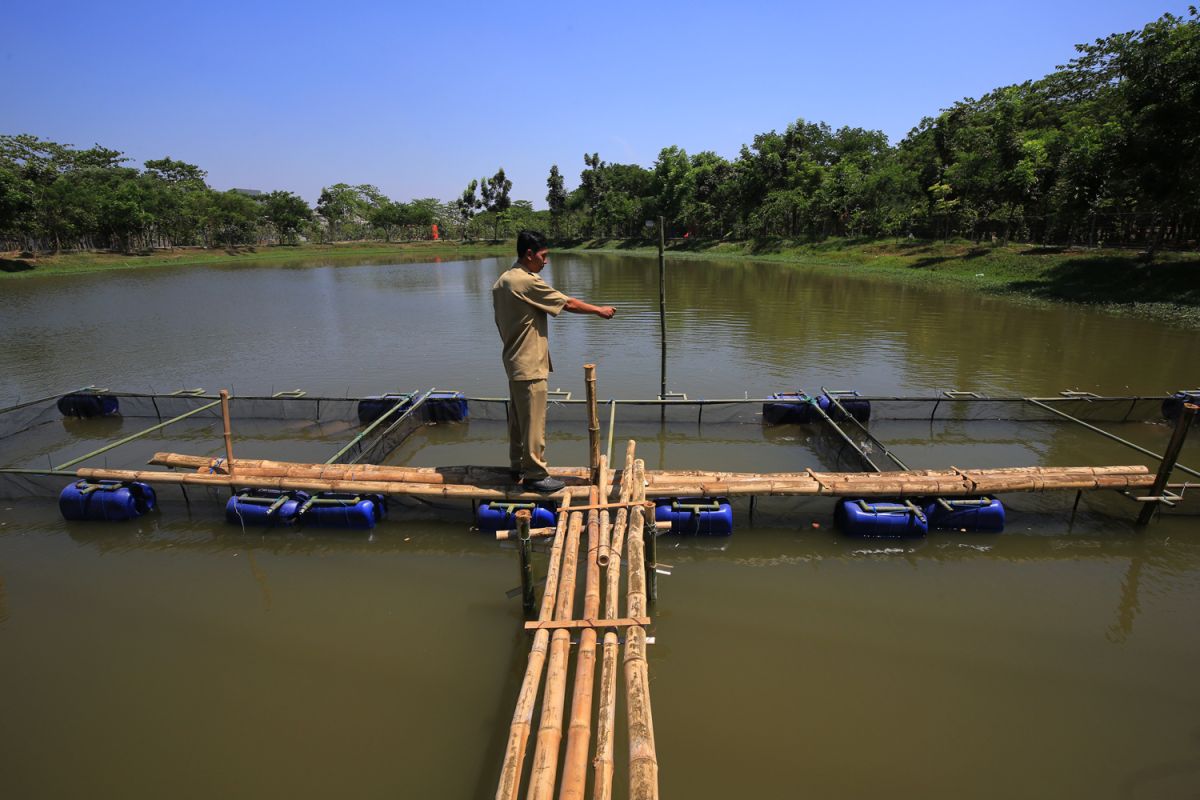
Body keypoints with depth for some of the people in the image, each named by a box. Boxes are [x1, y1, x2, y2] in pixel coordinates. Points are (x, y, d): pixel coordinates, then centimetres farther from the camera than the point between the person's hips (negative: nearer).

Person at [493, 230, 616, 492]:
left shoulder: (503, 281, 10)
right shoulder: (528, 282, -19)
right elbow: (568, 303, -13)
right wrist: (599, 310, 0)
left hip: (515, 362, 10)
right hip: (530, 366, -10)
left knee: (518, 418, 18)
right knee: (533, 421, -1)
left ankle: (517, 466, 29)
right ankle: (535, 474, 8)